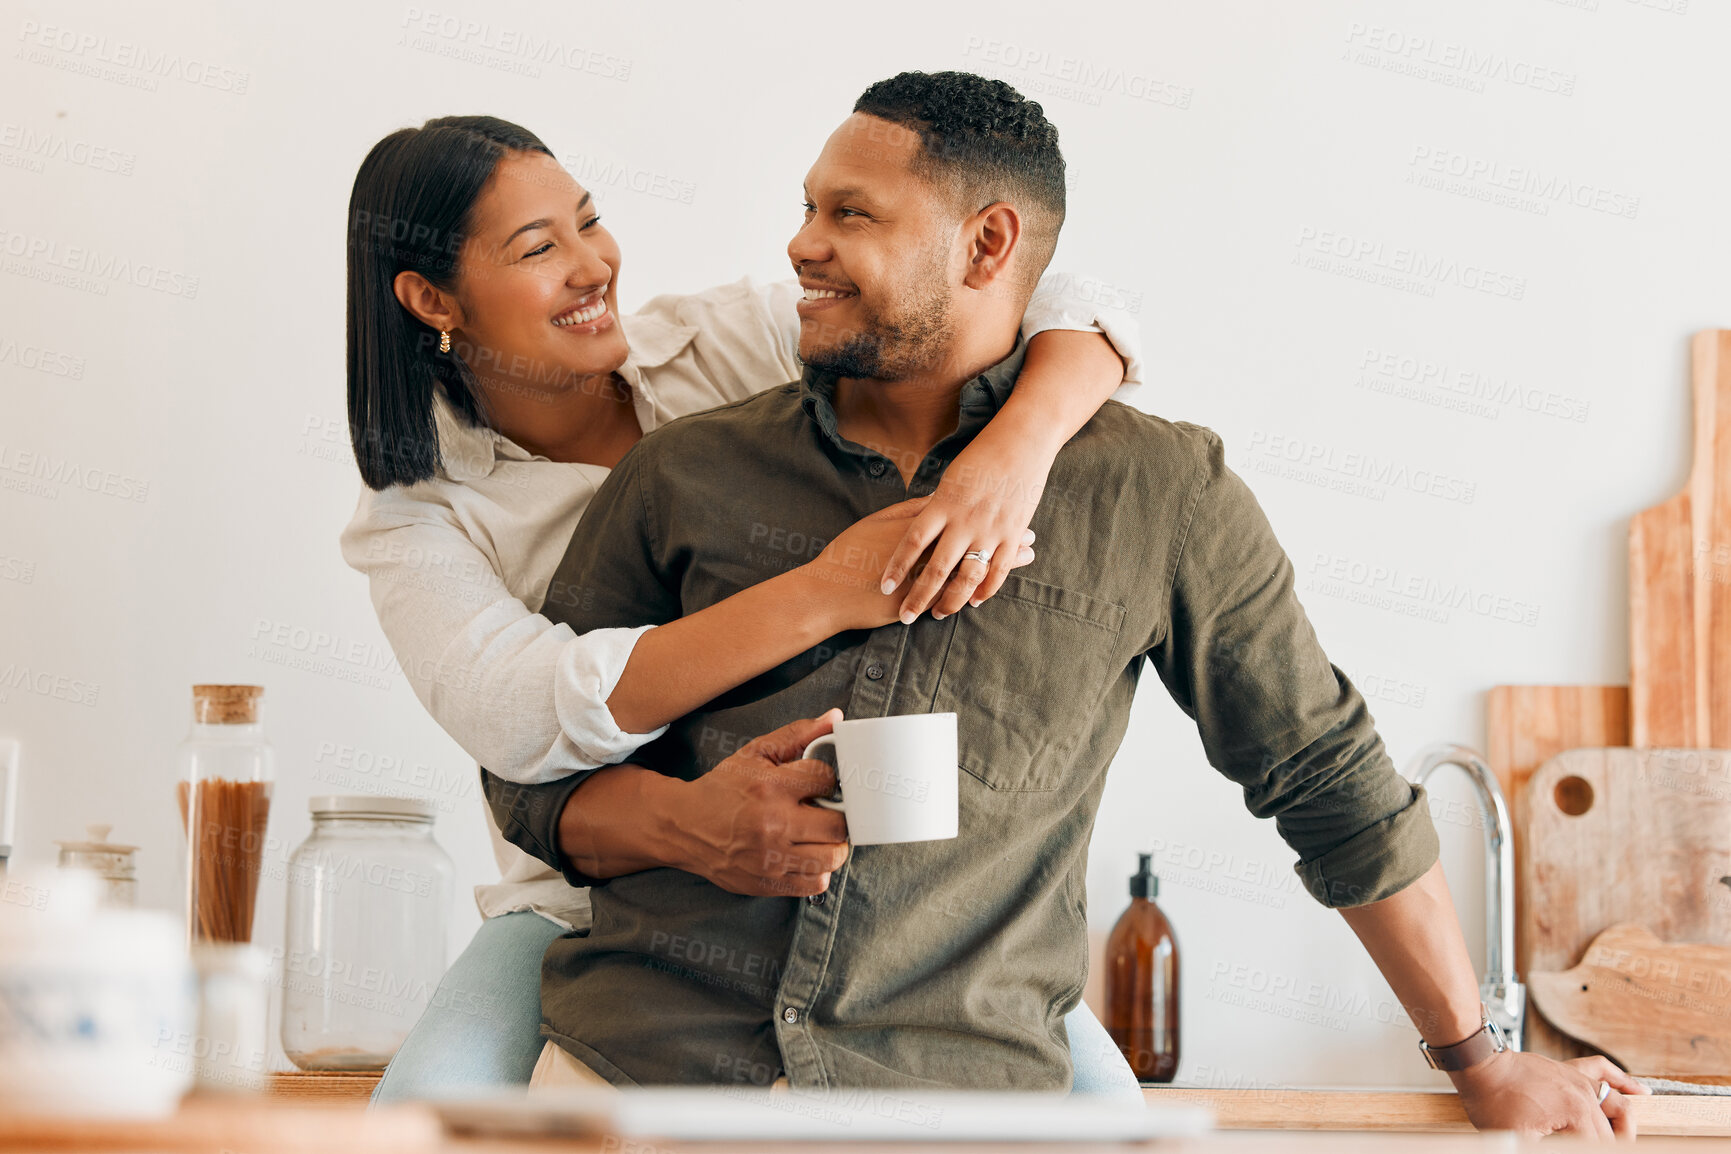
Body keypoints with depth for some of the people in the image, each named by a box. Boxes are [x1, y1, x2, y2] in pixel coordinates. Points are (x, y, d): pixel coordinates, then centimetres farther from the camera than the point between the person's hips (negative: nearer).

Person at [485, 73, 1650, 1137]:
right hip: (633, 1060, 0)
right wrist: (683, 822, -9)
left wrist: (1483, 1062, 17)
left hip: (958, 1091, 1)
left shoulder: (1158, 494, 4)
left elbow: (1327, 777, 12)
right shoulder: (686, 474, 8)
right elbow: (532, 772, 13)